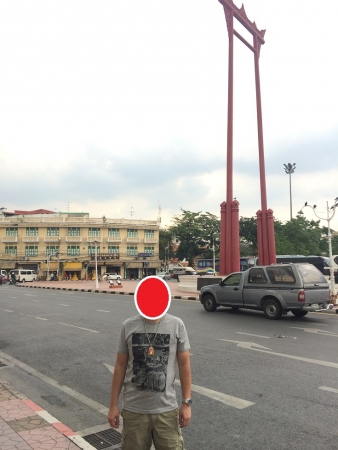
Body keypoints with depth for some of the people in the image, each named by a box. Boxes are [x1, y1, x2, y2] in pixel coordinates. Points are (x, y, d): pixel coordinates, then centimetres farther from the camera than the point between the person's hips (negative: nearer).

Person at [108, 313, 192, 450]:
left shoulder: (176, 325, -9)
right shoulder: (128, 326, -7)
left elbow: (184, 364, -2)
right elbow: (120, 366, 0)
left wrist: (186, 402, -1)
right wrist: (113, 404, 4)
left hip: (167, 410, 0)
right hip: (134, 410, 1)